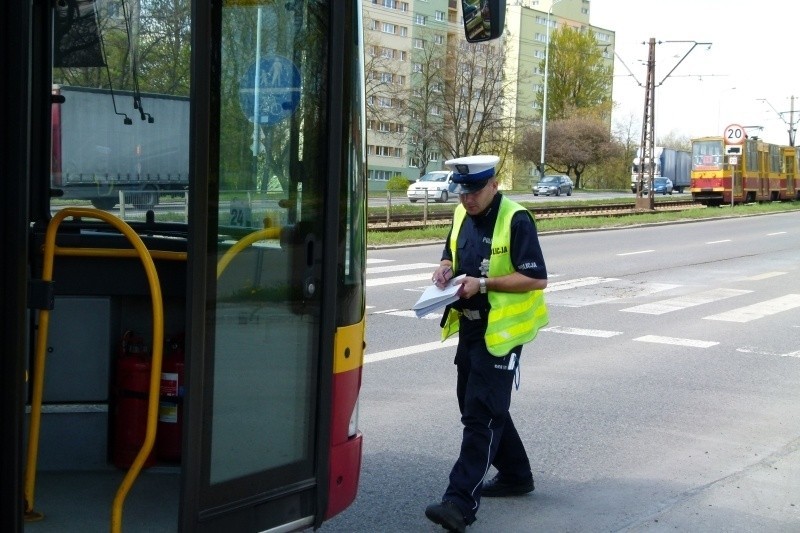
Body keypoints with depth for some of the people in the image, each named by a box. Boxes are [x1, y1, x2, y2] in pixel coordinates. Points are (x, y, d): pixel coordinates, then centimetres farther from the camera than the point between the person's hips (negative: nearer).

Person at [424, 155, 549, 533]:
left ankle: (461, 501, -12)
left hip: (500, 331, -9)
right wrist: (445, 268, -3)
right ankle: (515, 475, 34)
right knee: (473, 403, 17)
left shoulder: (515, 220, -16)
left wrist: (483, 283, -24)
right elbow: (452, 255, 22)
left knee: (481, 413, -10)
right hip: (469, 327, 9)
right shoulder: (462, 216, 8)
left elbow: (537, 279, -19)